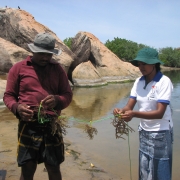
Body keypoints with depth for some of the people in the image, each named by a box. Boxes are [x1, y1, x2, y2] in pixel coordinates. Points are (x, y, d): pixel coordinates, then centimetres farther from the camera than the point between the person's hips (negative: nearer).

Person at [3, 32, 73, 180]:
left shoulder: (57, 69, 8)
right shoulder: (18, 68, 2)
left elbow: (68, 94, 6)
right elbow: (8, 95, 6)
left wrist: (57, 101, -17)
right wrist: (17, 108, -17)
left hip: (52, 126, 2)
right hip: (28, 126, -1)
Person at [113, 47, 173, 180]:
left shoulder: (164, 81, -18)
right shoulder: (138, 82, 0)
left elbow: (160, 113, -25)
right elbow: (129, 106, -5)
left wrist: (134, 114, -39)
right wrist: (122, 111, -28)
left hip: (160, 133, -5)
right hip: (144, 132, 6)